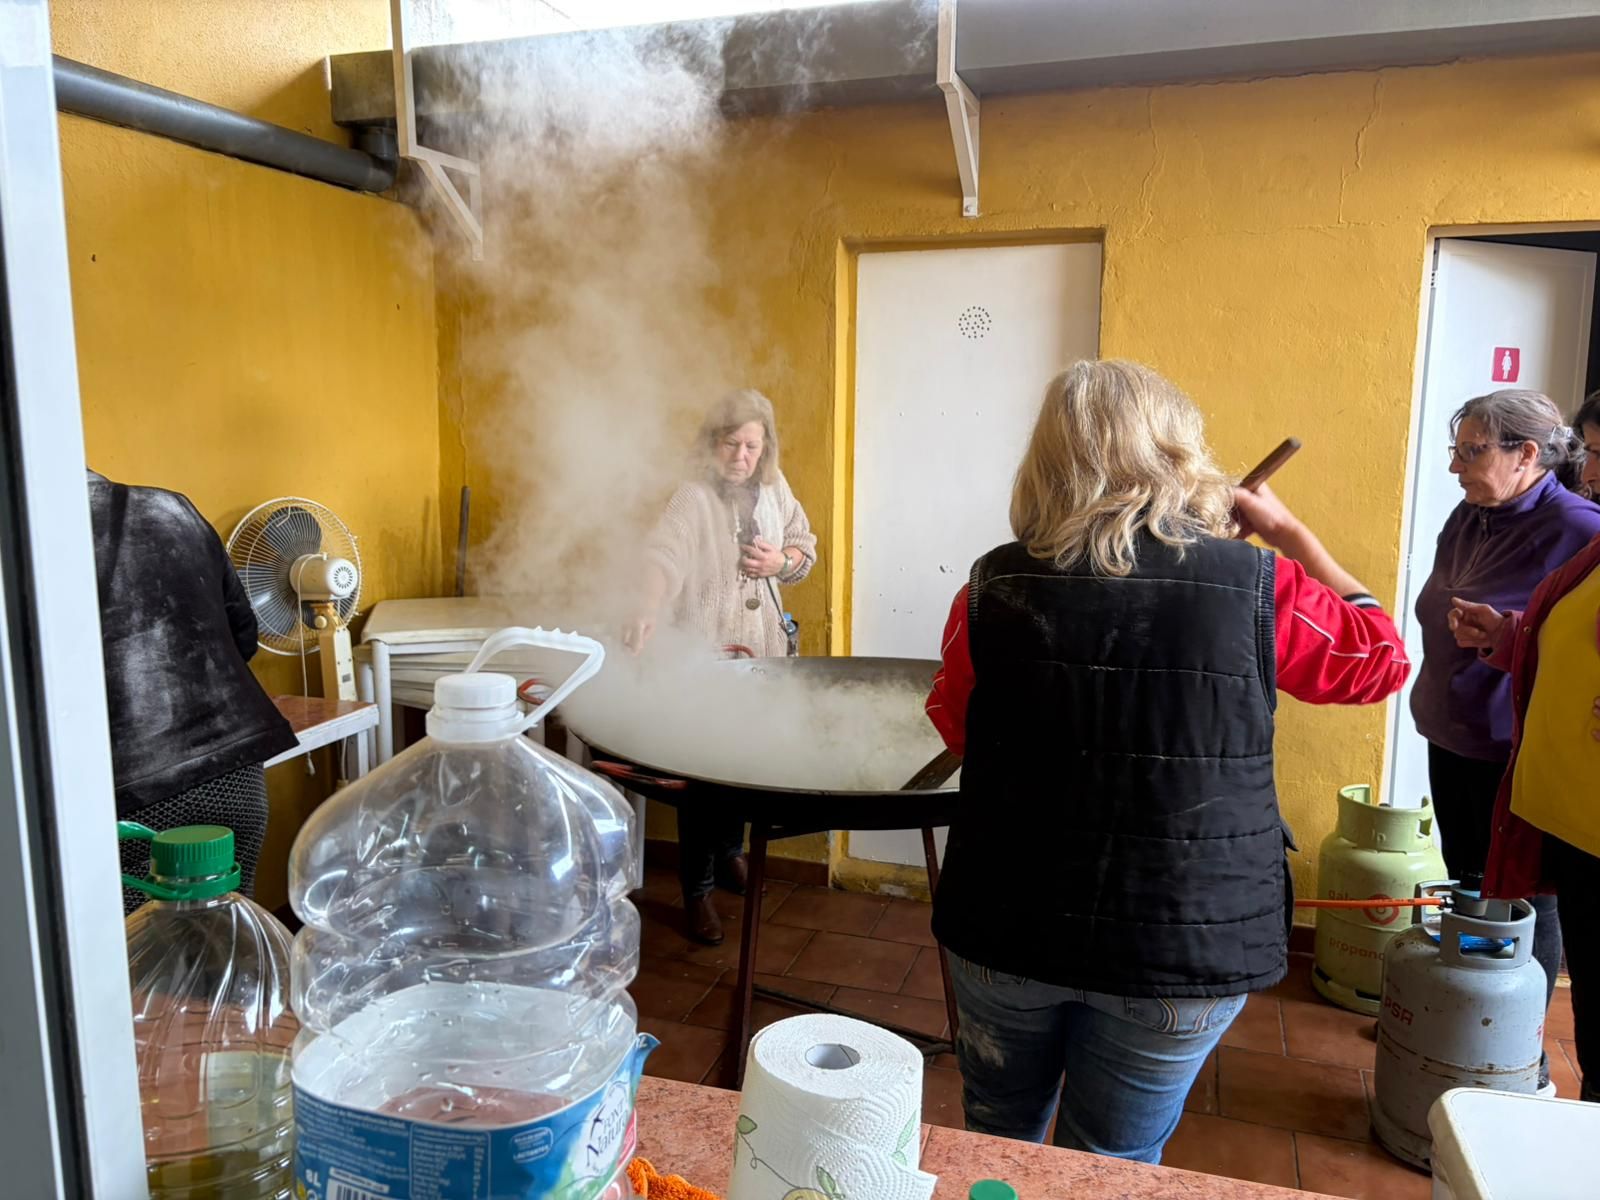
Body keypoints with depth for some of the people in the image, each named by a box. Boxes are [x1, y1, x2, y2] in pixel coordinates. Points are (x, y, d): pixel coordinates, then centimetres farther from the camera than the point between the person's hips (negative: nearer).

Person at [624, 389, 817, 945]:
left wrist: (783, 561, -7)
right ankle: (697, 892, 11)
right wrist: (647, 611, -49)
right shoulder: (694, 497, -15)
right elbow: (664, 555, -31)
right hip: (704, 653, -5)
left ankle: (729, 852, 40)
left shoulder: (775, 488, 5)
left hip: (762, 650, 6)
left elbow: (805, 545, 16)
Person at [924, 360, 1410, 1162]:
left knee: (1000, 1145, 25)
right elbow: (1382, 659, 8)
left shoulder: (995, 589, -10)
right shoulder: (1255, 586, -13)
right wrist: (1292, 534, 13)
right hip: (1183, 944, 0)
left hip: (1006, 929, 1)